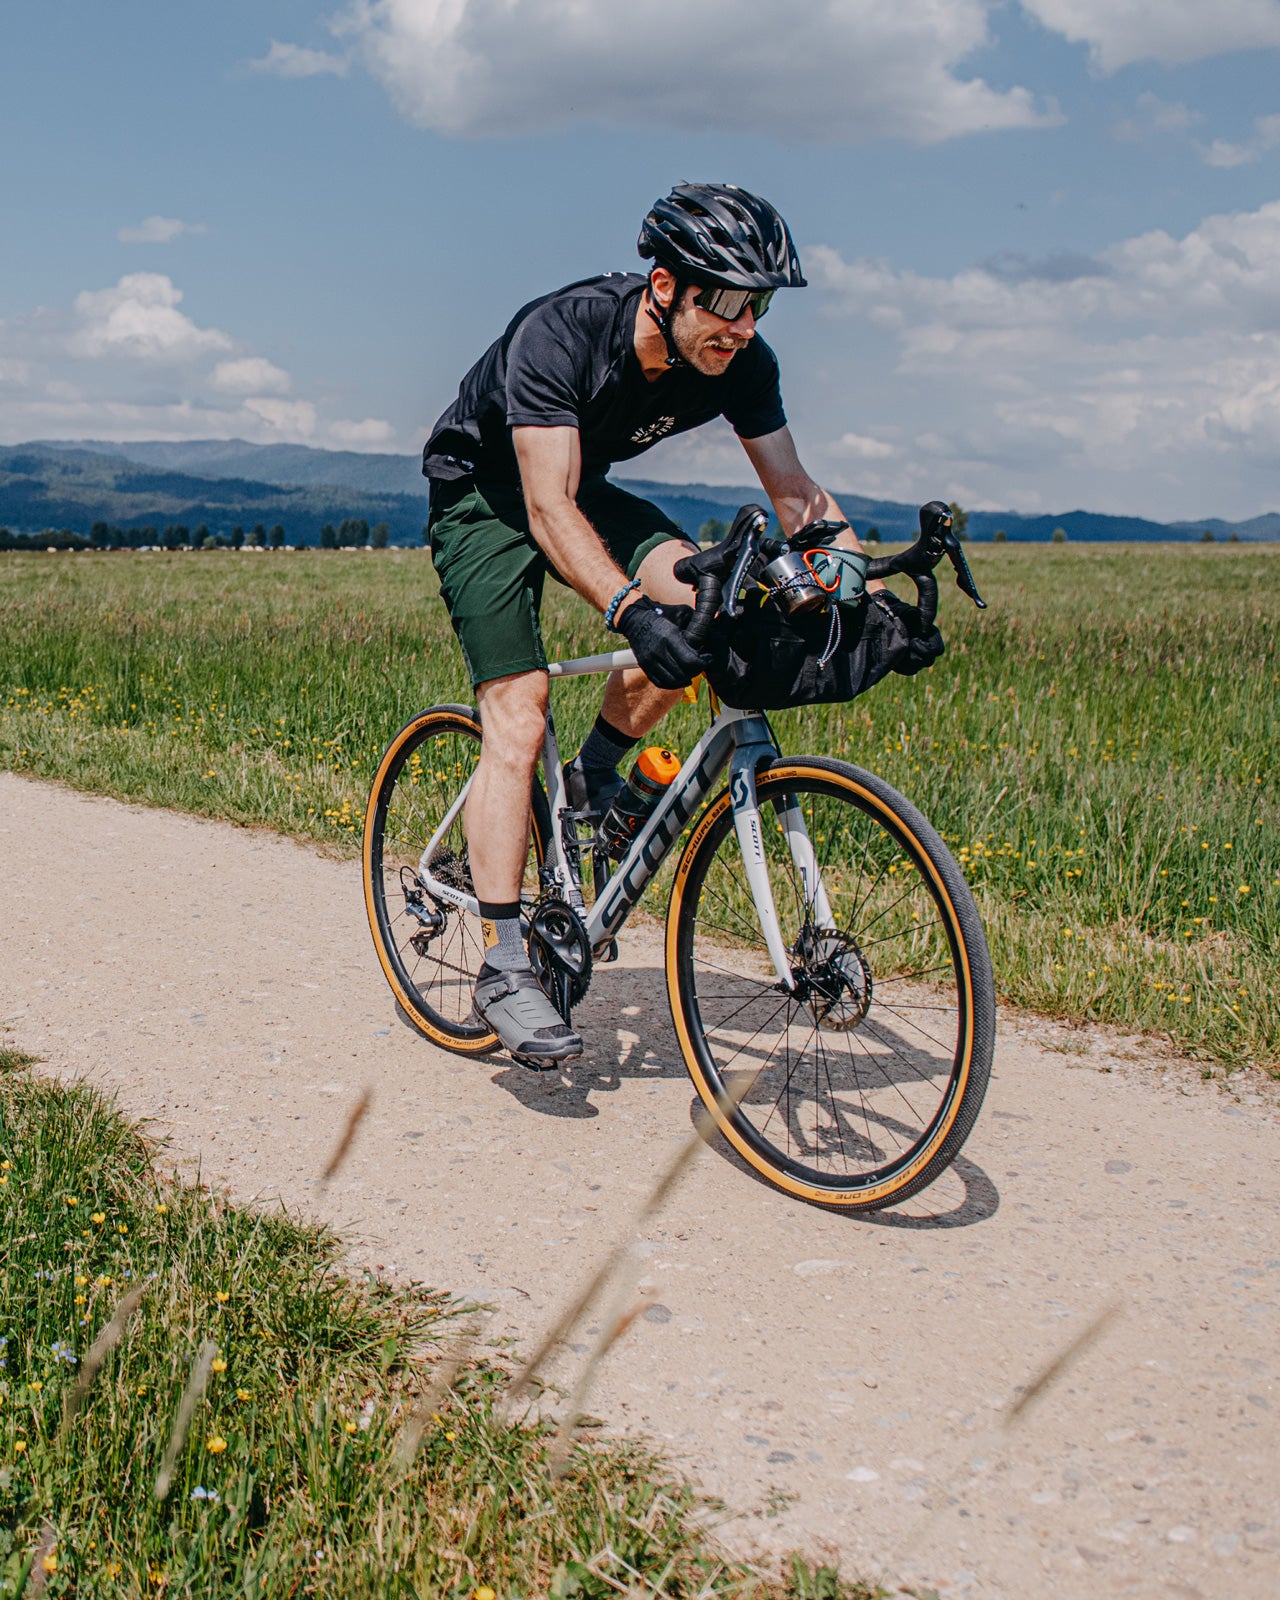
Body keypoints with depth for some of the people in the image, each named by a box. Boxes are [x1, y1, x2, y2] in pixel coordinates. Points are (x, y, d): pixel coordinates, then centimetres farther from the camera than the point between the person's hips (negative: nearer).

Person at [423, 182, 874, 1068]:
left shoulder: (739, 361, -18)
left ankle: (597, 775, -1)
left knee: (704, 601, -23)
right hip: (485, 497, -5)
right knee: (517, 718, -18)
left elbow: (794, 490, -11)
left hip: (585, 488, 5)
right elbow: (549, 508, -40)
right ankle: (504, 964, -13)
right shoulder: (560, 333, -34)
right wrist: (630, 611, -54)